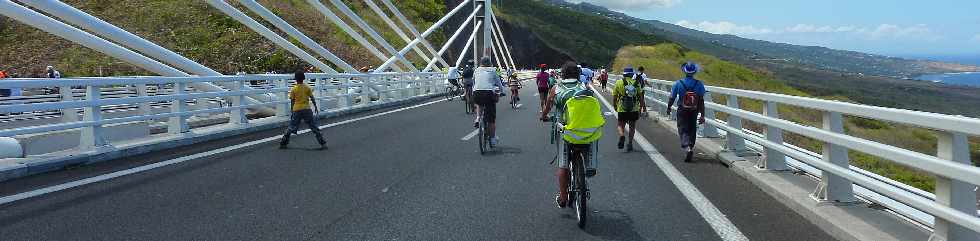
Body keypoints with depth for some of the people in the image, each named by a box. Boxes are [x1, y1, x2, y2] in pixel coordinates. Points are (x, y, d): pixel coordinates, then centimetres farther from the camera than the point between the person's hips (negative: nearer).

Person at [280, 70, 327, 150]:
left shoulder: (293, 89, -1)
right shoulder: (307, 87, -1)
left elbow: (292, 101, 2)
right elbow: (312, 98, 1)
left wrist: (292, 111, 11)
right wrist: (315, 106, 14)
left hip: (296, 109, 0)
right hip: (306, 109, 0)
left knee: (291, 127, 11)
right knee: (314, 127, 3)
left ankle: (283, 143, 13)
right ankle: (323, 143, 1)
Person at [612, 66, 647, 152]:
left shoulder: (619, 83, -2)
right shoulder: (637, 83, 0)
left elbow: (614, 97, 3)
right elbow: (640, 97, 1)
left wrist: (615, 106, 17)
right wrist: (641, 108, 10)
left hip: (622, 109, -1)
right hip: (634, 109, 1)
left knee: (621, 125, 12)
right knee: (632, 126, 14)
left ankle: (622, 136, -17)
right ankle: (630, 143, 13)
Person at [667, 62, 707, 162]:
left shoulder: (678, 83, -11)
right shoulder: (699, 84, -8)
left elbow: (672, 98, -3)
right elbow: (701, 101, -8)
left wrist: (668, 108, 15)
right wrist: (702, 115, -3)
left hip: (682, 111, -2)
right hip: (694, 112, 2)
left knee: (683, 130, 2)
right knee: (692, 130, 17)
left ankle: (687, 148, -21)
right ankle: (690, 148, 27)